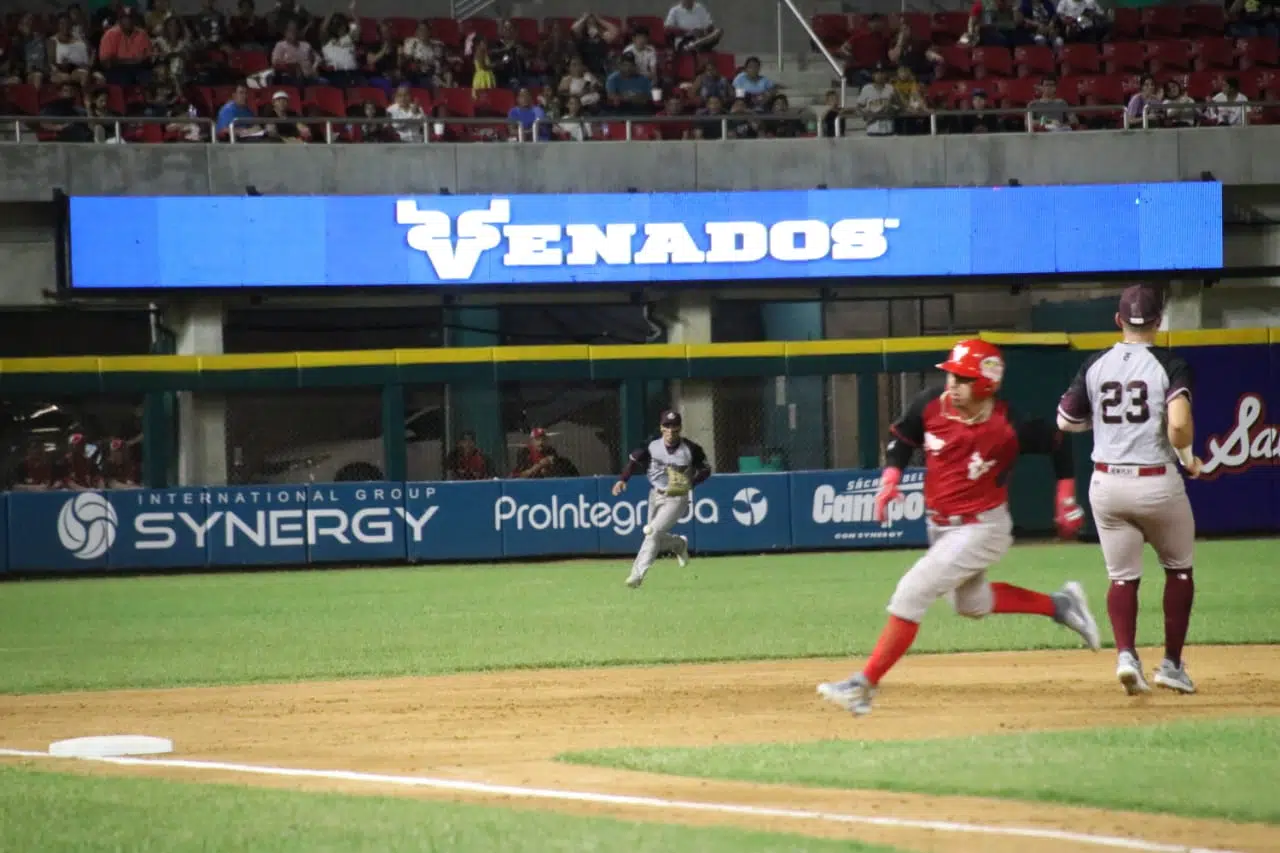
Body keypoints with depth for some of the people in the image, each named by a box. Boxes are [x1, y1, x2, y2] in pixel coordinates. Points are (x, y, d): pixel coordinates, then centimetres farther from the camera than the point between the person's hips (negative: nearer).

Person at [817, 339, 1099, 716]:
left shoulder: (1008, 427, -24)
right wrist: (890, 476, -7)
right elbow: (902, 437, 8)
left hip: (981, 529, -8)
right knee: (971, 603, 25)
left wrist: (1066, 501, -5)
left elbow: (1058, 444, -8)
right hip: (940, 526, 8)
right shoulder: (930, 406, -11)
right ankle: (1058, 605, 42)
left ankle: (865, 685, -12)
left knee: (911, 593, -16)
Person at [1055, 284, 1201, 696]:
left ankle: (1126, 653, -11)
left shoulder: (1095, 366, 1)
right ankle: (1172, 663, 15)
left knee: (1122, 577, 12)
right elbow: (1179, 423, -25)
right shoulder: (1169, 366, -10)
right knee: (1179, 569, 18)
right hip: (1157, 483, -3)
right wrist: (1188, 458, -6)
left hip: (1106, 484, 3)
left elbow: (1066, 421, 8)